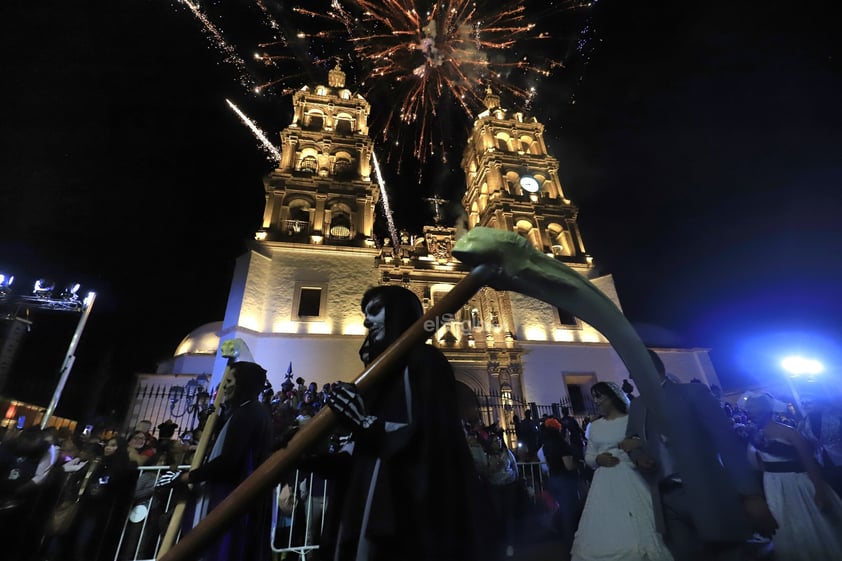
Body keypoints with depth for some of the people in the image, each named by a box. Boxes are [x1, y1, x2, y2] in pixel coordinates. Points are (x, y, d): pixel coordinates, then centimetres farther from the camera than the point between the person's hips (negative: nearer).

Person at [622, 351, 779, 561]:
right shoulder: (637, 405, 13)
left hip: (708, 495, -4)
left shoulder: (694, 392, -2)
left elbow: (726, 438, -9)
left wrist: (751, 494, -18)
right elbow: (631, 441, 22)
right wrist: (638, 456, -1)